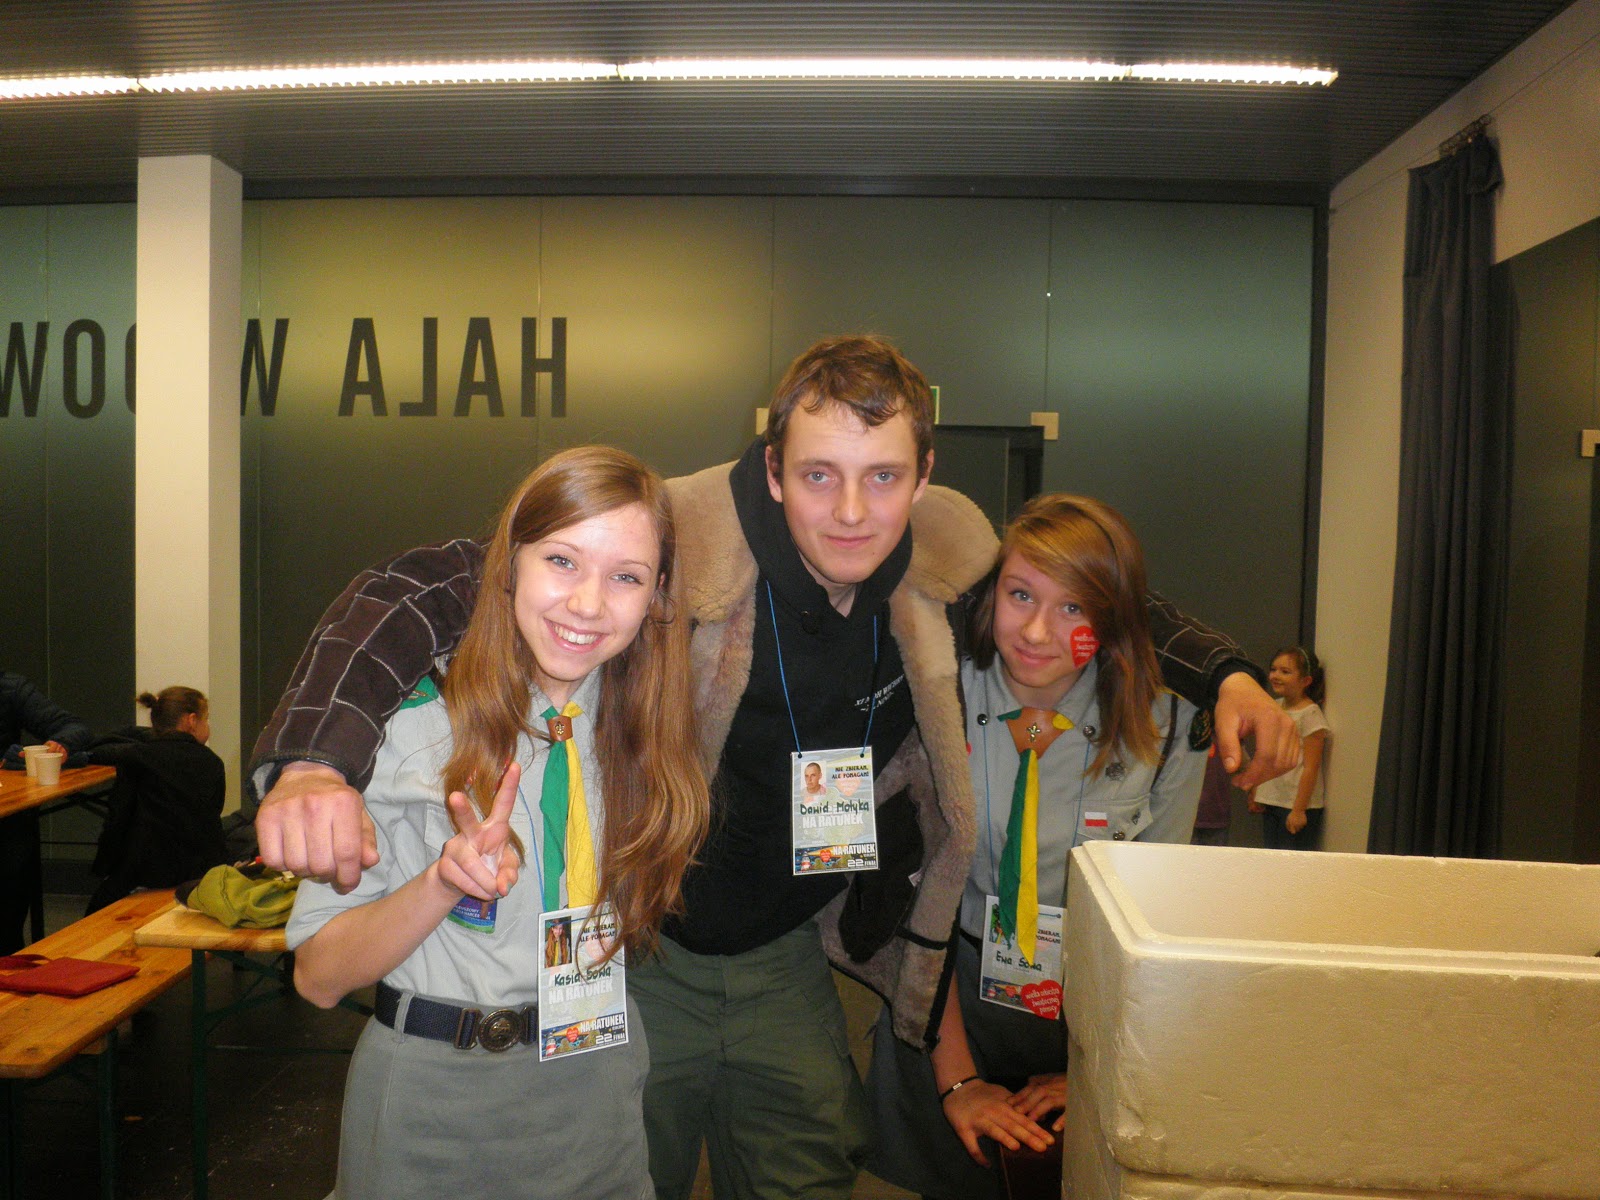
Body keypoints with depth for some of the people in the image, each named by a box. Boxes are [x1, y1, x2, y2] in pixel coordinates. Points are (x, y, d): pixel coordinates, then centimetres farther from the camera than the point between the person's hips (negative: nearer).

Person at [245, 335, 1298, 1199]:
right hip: (637, 954, -3)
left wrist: (1224, 673, -3)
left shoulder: (946, 558, -12)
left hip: (787, 959, 4)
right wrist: (313, 760, -43)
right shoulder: (673, 549, -29)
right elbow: (427, 590, -29)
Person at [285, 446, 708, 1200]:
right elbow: (318, 976, -14)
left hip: (597, 1093, 4)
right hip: (432, 1097, -3)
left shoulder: (646, 731, -3)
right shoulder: (415, 724, -15)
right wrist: (444, 882, -28)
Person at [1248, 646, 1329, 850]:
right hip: (1271, 801, 7)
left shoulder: (1311, 715, -13)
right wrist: (1255, 792, 17)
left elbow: (1311, 768, -16)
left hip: (1297, 804, -7)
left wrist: (1299, 809, -18)